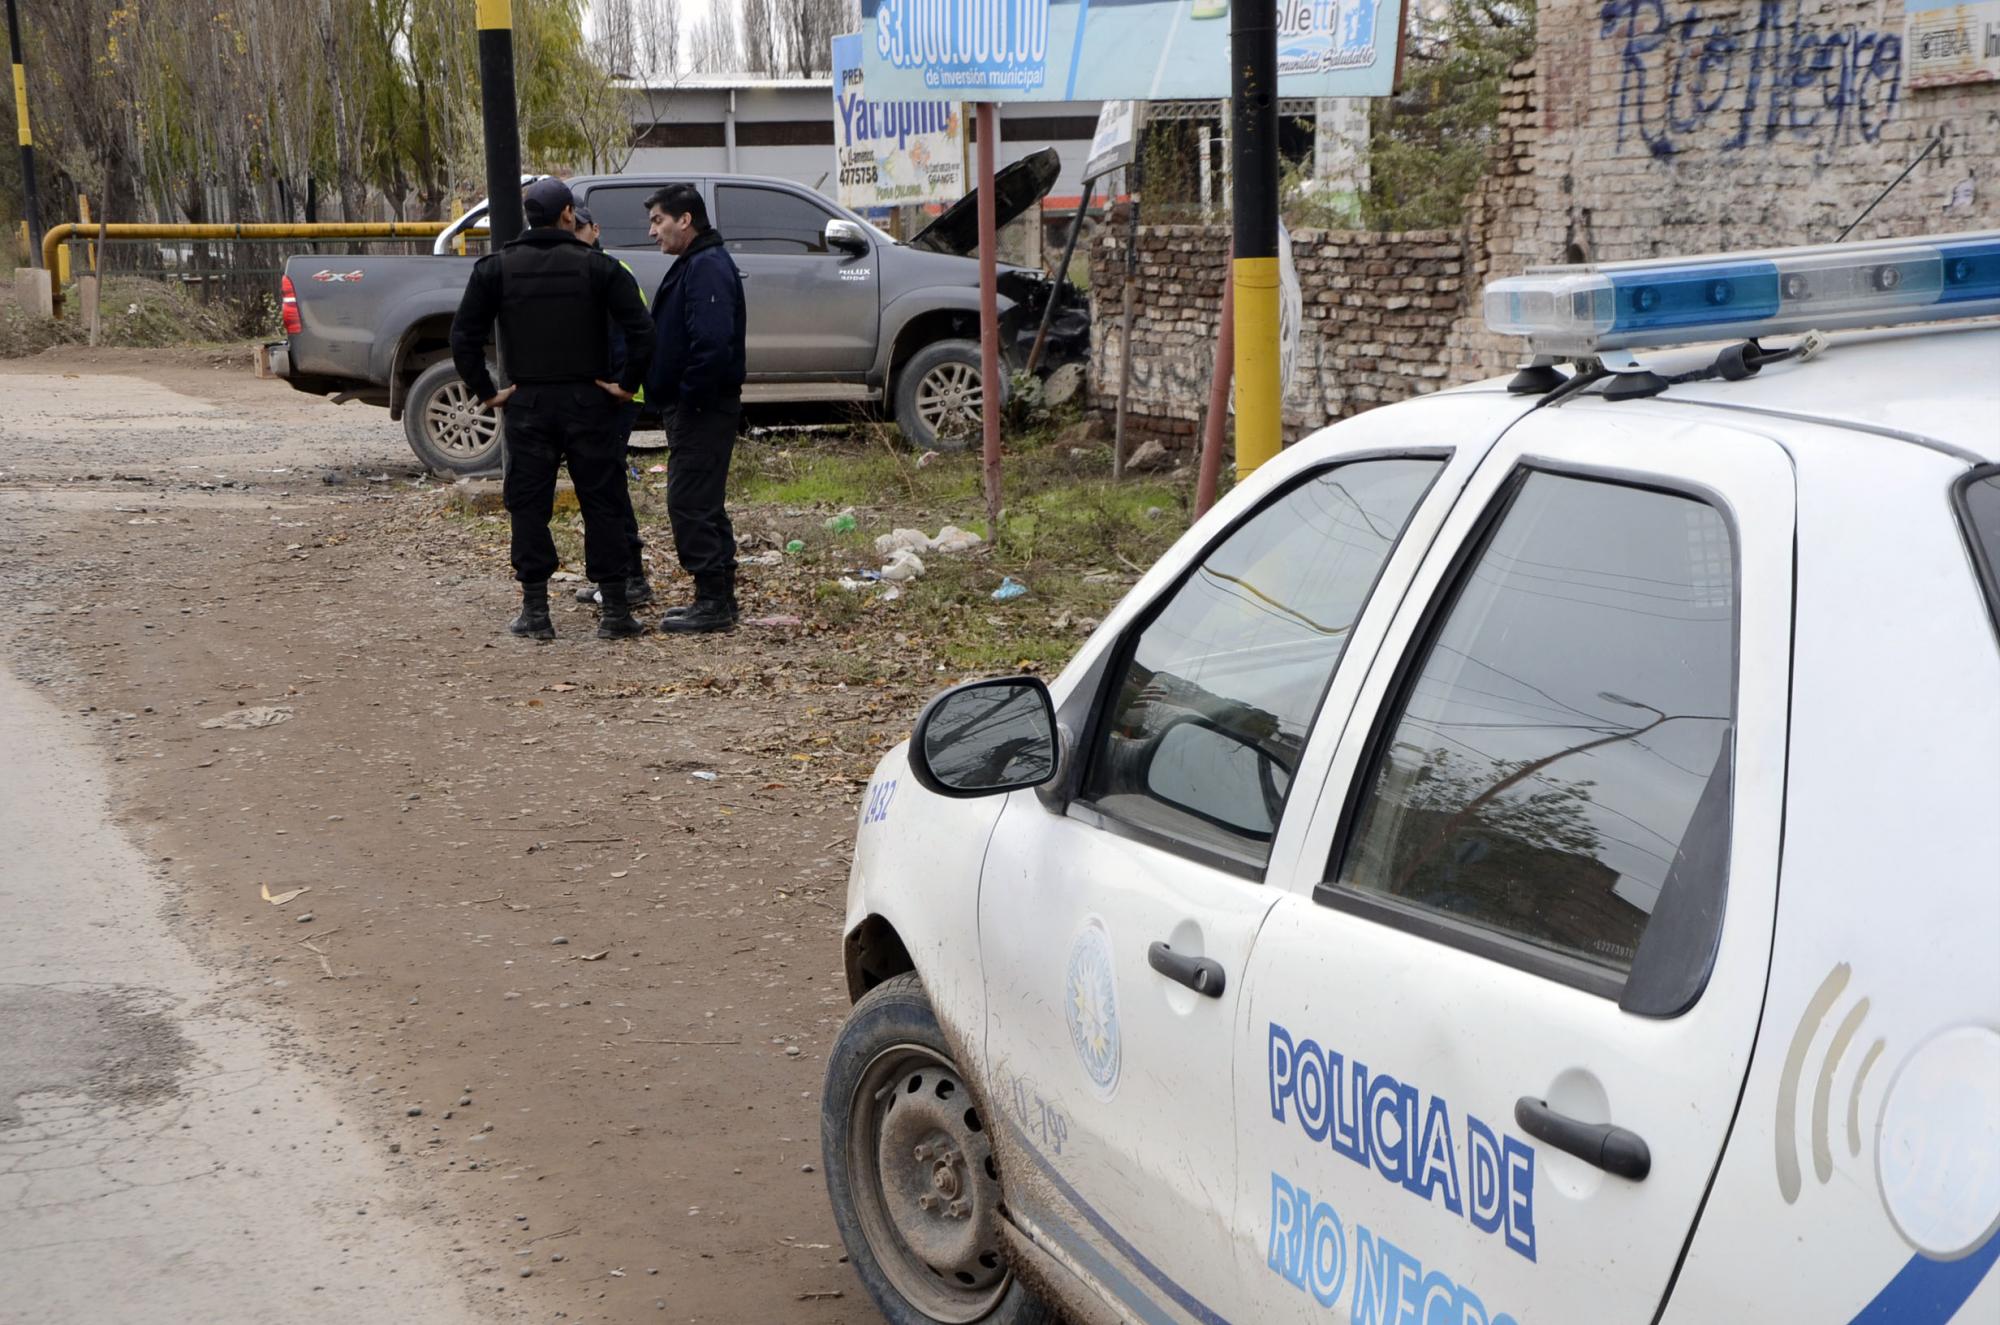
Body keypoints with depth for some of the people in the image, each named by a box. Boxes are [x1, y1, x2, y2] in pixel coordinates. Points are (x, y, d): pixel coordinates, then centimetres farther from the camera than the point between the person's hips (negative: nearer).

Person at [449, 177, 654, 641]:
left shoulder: (496, 268, 1)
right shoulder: (597, 266, -4)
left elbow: (463, 337, -2)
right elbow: (641, 330, -12)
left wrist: (486, 391, 4)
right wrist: (627, 385, -4)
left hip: (527, 404, 1)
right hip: (588, 401, -1)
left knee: (528, 506, 8)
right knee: (603, 503, 5)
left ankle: (535, 610, 8)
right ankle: (615, 610, 6)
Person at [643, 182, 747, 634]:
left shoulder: (707, 267, -16)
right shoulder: (695, 264, 18)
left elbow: (712, 341, -27)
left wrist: (692, 396, -21)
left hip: (702, 410, -11)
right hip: (692, 408, 11)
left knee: (690, 504, -10)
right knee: (702, 504, 14)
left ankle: (713, 602, -7)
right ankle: (717, 599, 20)